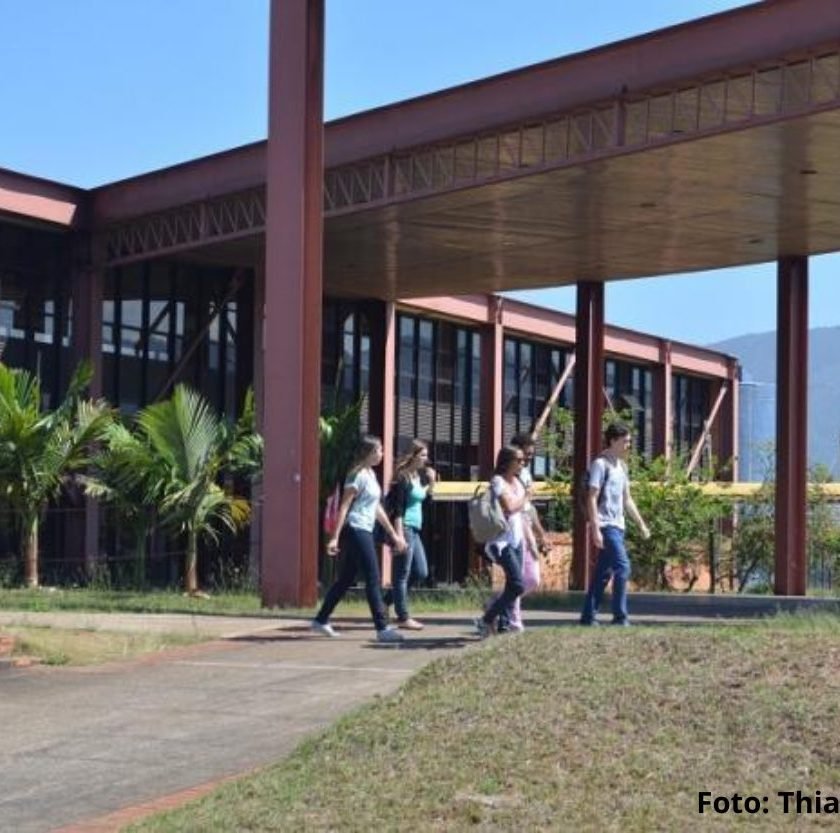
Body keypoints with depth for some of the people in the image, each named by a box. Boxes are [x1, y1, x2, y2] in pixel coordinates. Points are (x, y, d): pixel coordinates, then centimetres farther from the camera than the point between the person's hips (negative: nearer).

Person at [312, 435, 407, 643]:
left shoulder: (371, 474, 16)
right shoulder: (358, 475, -12)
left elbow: (377, 508, 22)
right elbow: (344, 507, -16)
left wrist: (393, 534, 23)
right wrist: (335, 537, -21)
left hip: (364, 532, 10)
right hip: (356, 530, -10)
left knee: (346, 579, 13)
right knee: (373, 580, -9)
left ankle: (321, 620, 19)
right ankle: (382, 629, -8)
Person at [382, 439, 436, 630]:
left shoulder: (419, 476, 13)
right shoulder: (403, 478, -13)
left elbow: (424, 497, 25)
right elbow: (397, 510, -17)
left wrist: (432, 481, 11)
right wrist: (399, 536, -22)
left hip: (415, 530, 9)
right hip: (404, 528, -9)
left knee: (421, 573, 11)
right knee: (402, 575, -3)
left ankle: (386, 600, 21)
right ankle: (403, 618, 2)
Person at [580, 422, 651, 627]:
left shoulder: (621, 466, 17)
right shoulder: (600, 464, -9)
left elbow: (627, 500, 23)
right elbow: (592, 498, -14)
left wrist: (641, 524, 20)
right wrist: (595, 529, -21)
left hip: (617, 525, 9)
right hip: (605, 525, -9)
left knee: (604, 571, 9)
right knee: (622, 566, -14)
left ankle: (589, 615, 13)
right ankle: (620, 616, -11)